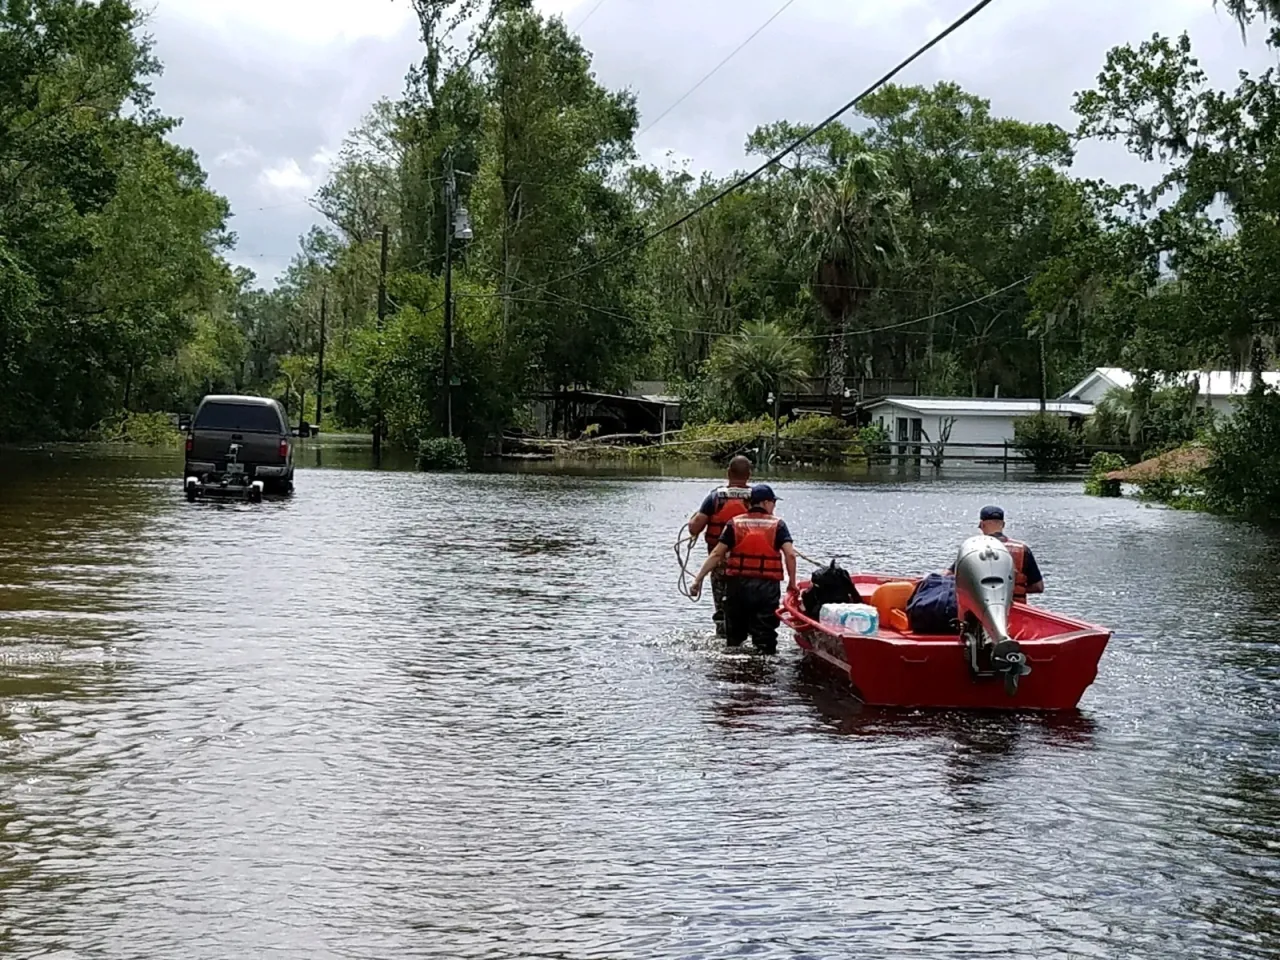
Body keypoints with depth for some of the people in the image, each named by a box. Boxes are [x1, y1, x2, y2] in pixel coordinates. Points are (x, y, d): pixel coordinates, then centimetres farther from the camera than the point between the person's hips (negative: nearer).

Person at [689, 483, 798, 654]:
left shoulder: (734, 523, 5)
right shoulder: (778, 524, 2)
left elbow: (716, 554, -1)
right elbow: (790, 554, -8)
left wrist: (698, 579, 0)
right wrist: (792, 582, 2)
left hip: (737, 584, 2)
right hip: (767, 587, -2)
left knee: (734, 638, 17)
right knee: (765, 641, 2)